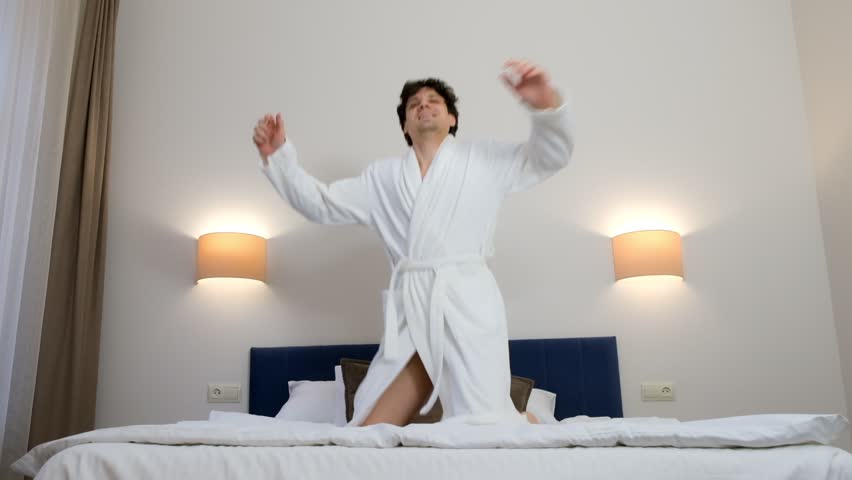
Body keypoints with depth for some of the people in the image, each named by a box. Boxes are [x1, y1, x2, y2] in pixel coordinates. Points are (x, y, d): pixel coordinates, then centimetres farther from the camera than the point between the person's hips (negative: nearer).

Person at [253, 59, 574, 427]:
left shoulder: (484, 158, 14)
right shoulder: (382, 175, 21)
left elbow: (551, 155, 7)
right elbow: (321, 205, 21)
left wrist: (547, 104, -13)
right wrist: (278, 157, 8)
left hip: (467, 303, -4)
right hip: (409, 315, 4)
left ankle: (523, 422, 20)